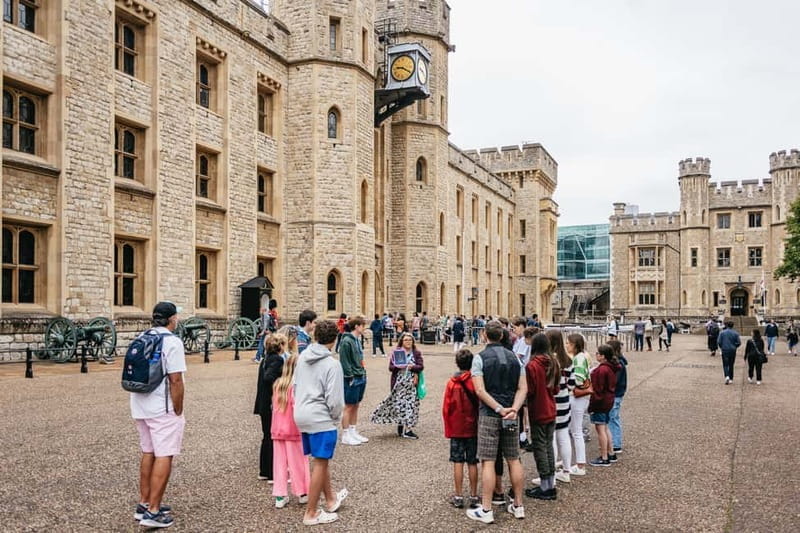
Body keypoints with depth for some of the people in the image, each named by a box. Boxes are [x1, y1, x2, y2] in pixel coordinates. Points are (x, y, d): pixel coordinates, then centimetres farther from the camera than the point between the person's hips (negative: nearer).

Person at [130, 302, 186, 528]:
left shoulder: (141, 338, 9)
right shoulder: (172, 342, -15)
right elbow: (175, 380, -19)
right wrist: (178, 412, -10)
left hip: (141, 407, 8)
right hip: (163, 410, -8)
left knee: (148, 453, 18)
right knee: (164, 457, -2)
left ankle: (144, 504, 26)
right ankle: (153, 512, 0)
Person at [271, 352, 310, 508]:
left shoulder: (278, 384, 4)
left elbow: (274, 405, 8)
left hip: (277, 429, 5)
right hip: (294, 430, -5)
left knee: (280, 462, 11)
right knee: (298, 461, 8)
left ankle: (280, 495, 13)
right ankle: (303, 493, 20)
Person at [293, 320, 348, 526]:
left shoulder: (302, 357, 4)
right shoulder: (332, 364, -16)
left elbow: (295, 386, 11)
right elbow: (334, 399, -17)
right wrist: (336, 417, 0)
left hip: (302, 416, 8)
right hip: (321, 419, -7)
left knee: (321, 461, 21)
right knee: (320, 464, 4)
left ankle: (331, 500, 37)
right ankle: (311, 513, 12)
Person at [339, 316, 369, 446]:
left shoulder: (357, 340, 13)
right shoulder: (346, 341, -15)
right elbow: (344, 362, -17)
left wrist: (363, 372, 14)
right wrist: (351, 377, -17)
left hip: (361, 378, 9)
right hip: (352, 379, -9)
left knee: (356, 406, 15)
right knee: (349, 407, 0)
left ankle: (353, 432, 24)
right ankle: (345, 436, 8)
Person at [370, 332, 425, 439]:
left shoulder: (417, 353, 6)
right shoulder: (396, 352, 5)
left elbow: (421, 366, -2)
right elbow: (390, 367, 1)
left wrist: (412, 367, -18)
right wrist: (398, 367, -18)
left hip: (411, 383, 1)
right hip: (399, 382, -1)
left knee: (411, 404, -1)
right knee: (398, 403, -1)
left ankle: (408, 429, 6)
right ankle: (400, 426, 13)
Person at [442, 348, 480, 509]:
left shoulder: (452, 383, -8)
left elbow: (446, 408, -5)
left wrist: (448, 429, 6)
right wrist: (480, 424, 11)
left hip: (456, 429, -1)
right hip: (473, 429, 1)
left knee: (458, 462, 5)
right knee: (472, 463, 8)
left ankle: (458, 497, 8)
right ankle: (474, 496, 13)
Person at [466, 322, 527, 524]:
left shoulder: (480, 358, -7)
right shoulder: (514, 357, 7)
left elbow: (480, 390, -15)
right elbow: (523, 388, 1)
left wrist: (499, 409, -15)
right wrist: (513, 409, -10)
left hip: (489, 415, -5)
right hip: (511, 415, 5)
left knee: (488, 462, -1)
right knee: (514, 460, 12)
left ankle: (486, 510, 3)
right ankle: (518, 505, 21)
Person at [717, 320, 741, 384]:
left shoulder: (722, 332, -6)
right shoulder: (735, 333, -4)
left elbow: (718, 342, -8)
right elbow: (739, 343, -5)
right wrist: (734, 347, 14)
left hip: (725, 350, -1)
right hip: (732, 351, 1)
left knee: (725, 365, 2)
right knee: (731, 365, 13)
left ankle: (727, 376, -21)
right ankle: (731, 379, 17)